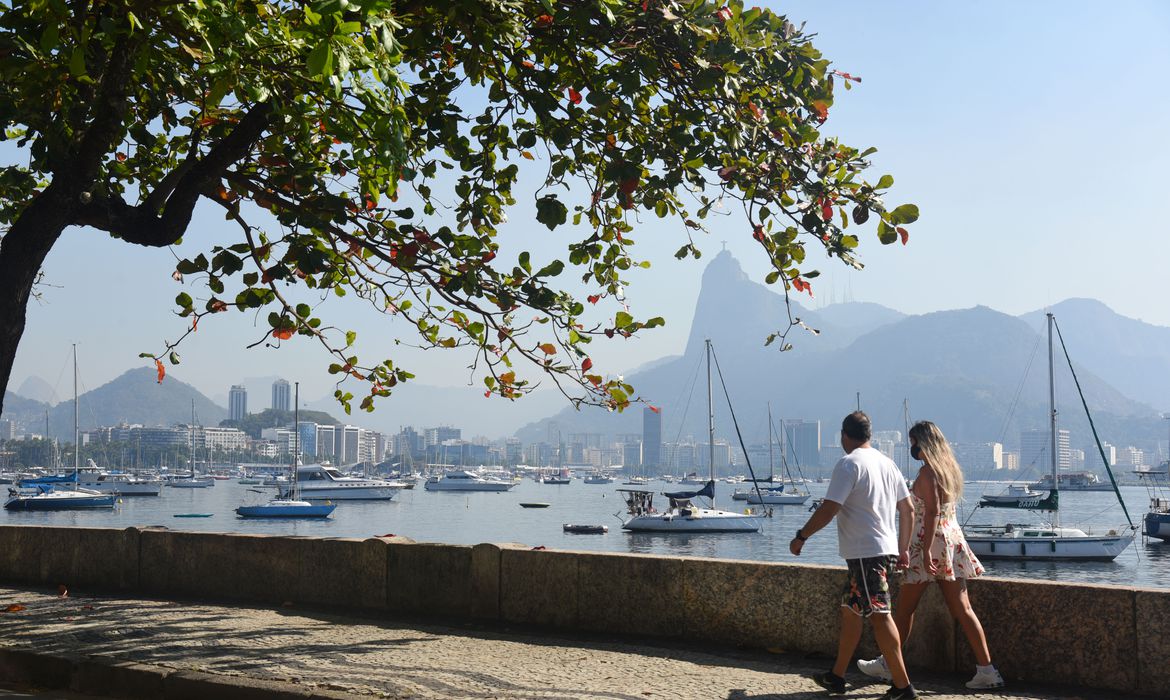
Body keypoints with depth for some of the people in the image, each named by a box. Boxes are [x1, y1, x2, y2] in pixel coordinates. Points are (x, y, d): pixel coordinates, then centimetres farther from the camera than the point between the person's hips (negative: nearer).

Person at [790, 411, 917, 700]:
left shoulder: (849, 464, -11)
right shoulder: (887, 462, 14)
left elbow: (829, 509, -17)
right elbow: (908, 510, 15)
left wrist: (801, 536, -7)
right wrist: (903, 549, 21)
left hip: (865, 553, -9)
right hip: (886, 551, 9)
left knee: (879, 616, -7)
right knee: (849, 610, 16)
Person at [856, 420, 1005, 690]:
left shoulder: (928, 471, -13)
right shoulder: (950, 468, 13)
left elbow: (933, 512, -20)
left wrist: (926, 551, -23)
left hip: (931, 542, -8)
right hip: (953, 541, 8)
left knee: (905, 607, 5)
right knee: (962, 609, 6)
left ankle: (887, 664, 17)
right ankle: (986, 669, 1)